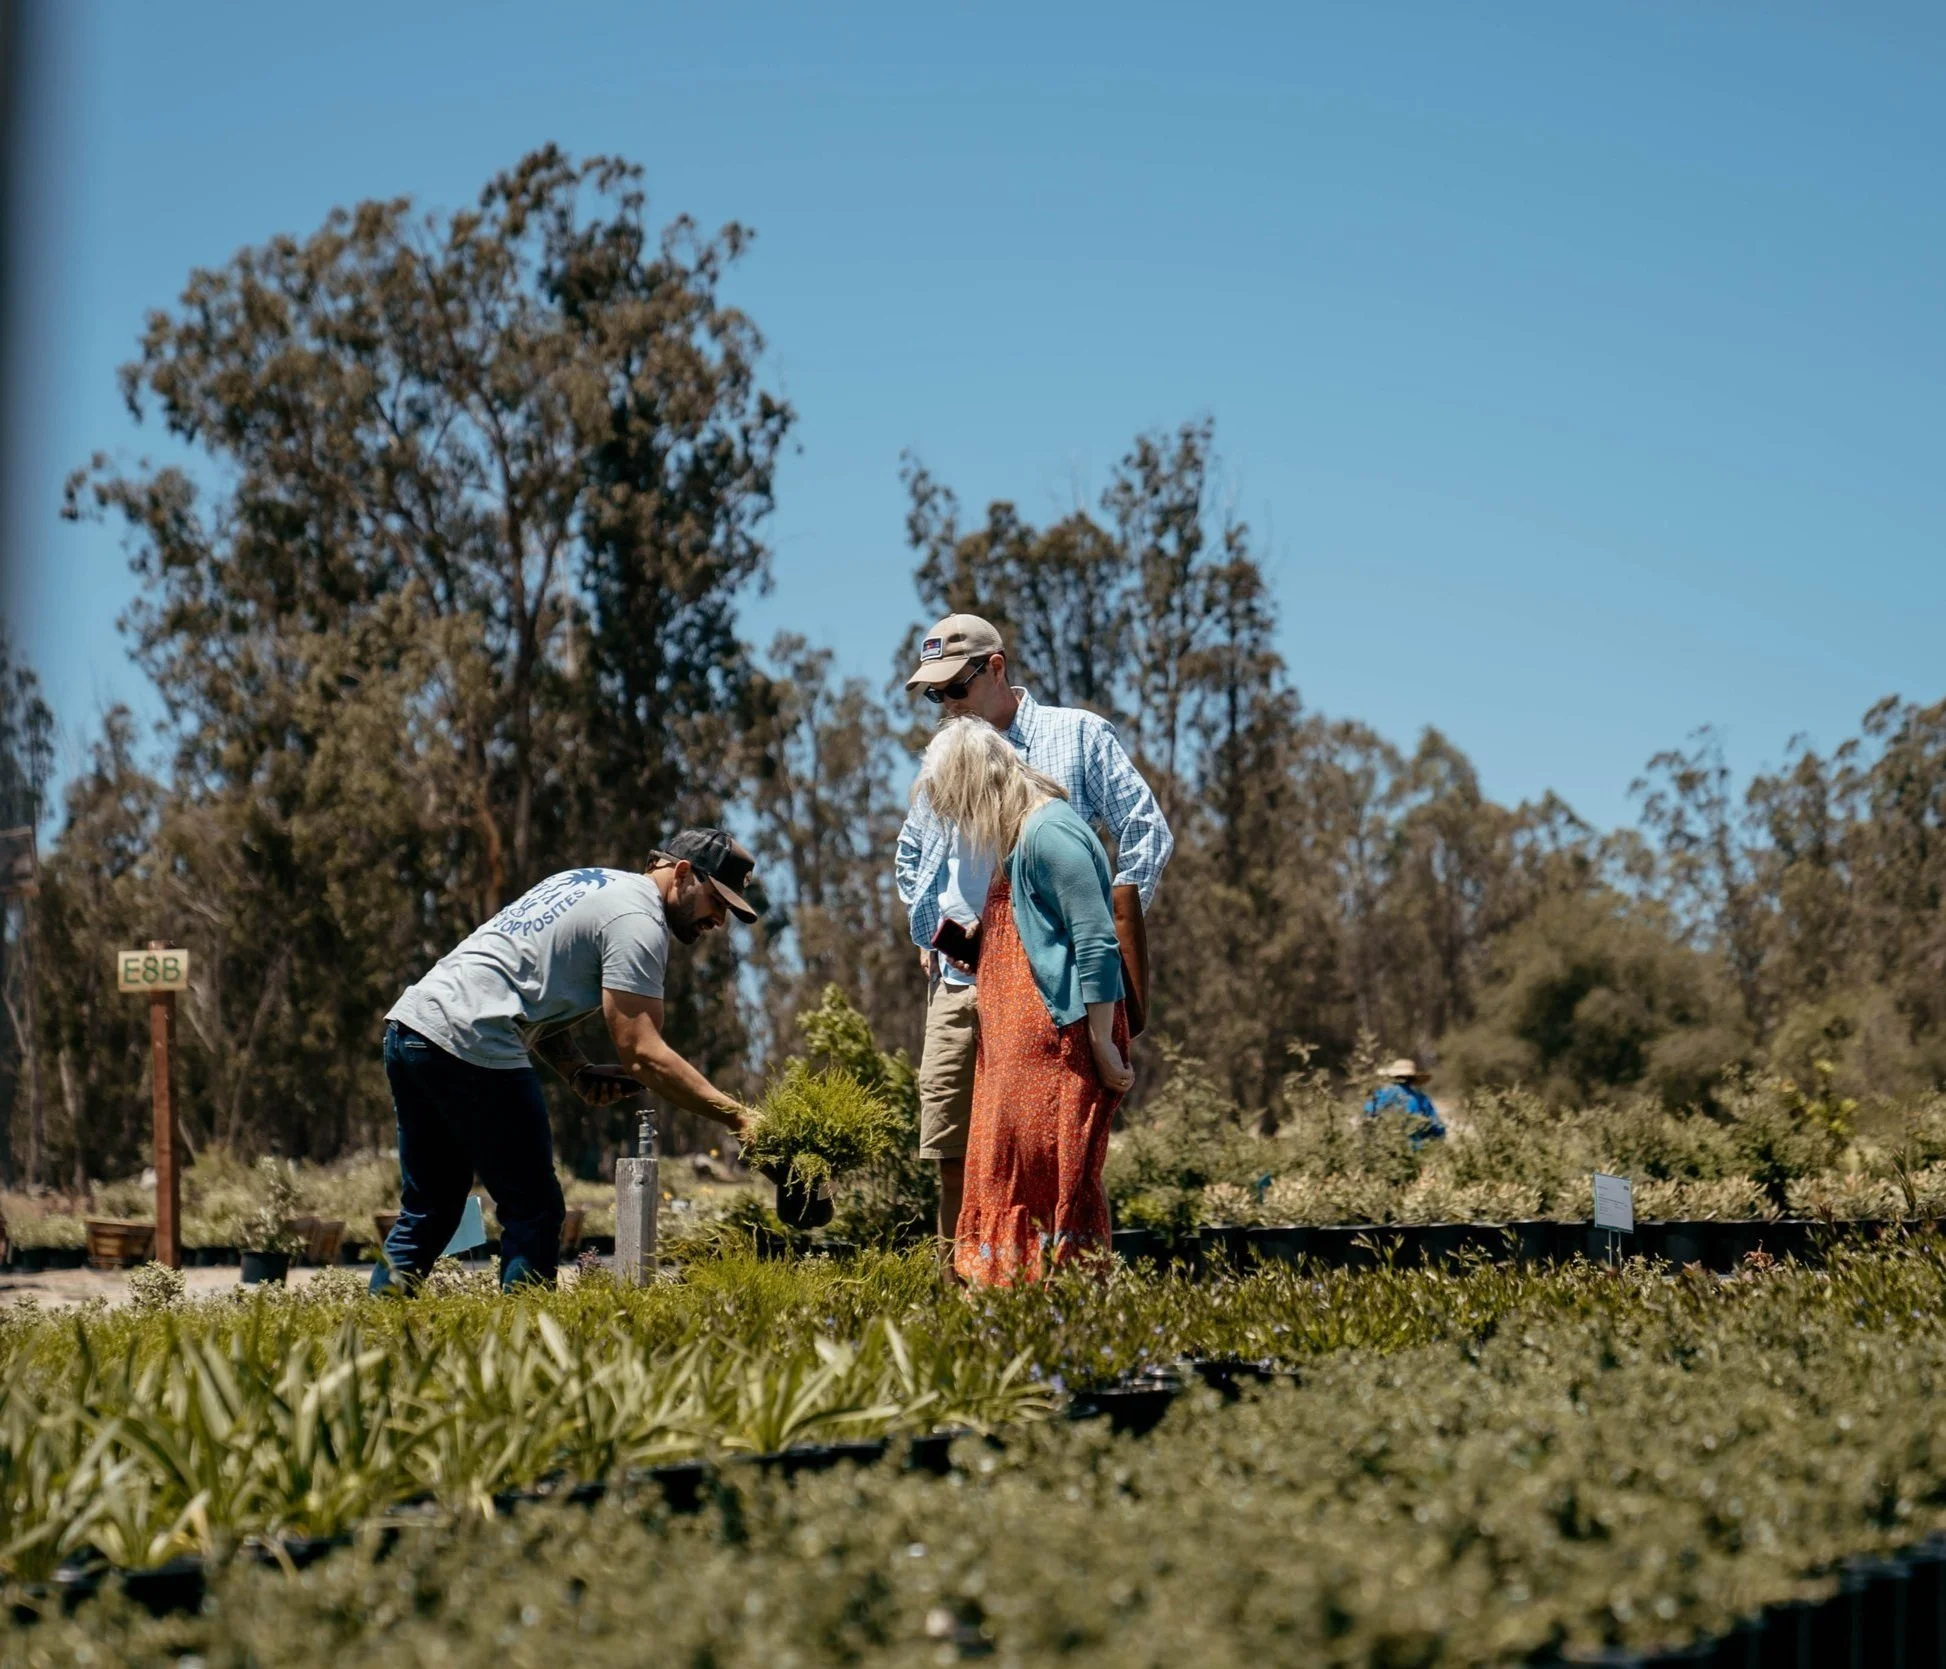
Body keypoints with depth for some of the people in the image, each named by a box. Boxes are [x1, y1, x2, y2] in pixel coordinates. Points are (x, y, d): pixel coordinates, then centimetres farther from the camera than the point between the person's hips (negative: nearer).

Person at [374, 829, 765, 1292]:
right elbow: (643, 1053, -15)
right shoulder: (638, 920, -7)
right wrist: (739, 1118, -15)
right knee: (534, 1215, -2)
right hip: (471, 1046, -10)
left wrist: (577, 1071, 6)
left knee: (426, 1212, 17)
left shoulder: (589, 884, 23)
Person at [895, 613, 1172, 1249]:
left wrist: (1112, 949, -5)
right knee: (954, 1159, 3)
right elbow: (910, 857, 33)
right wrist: (928, 938, 18)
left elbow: (1147, 837, 0)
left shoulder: (1078, 735, 2)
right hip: (958, 986, 5)